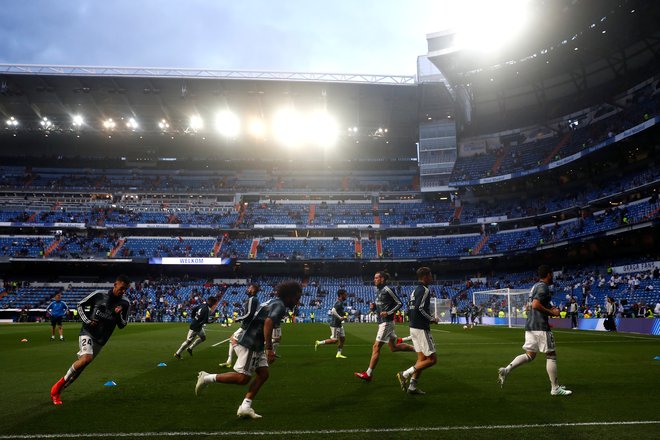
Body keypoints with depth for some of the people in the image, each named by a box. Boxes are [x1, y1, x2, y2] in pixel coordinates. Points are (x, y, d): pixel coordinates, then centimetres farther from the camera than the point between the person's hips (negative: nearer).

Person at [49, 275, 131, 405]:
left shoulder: (125, 304, 0)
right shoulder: (99, 294, -7)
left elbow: (122, 325, 6)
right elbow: (80, 305, 5)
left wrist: (119, 315, -14)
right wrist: (87, 321, -9)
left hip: (101, 340, 4)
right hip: (87, 332, -4)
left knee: (81, 366, 6)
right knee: (86, 358, -27)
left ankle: (57, 392, 24)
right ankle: (59, 384, -7)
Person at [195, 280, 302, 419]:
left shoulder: (274, 302, 16)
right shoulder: (280, 305, -15)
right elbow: (268, 323, -31)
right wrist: (269, 349, -32)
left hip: (256, 346, 10)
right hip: (250, 345, -10)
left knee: (263, 374, 7)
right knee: (243, 378, -4)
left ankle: (245, 407, 8)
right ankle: (207, 378, 5)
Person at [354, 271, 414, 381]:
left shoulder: (387, 290, -14)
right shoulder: (378, 290, 12)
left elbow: (399, 303, -12)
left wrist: (388, 313, -19)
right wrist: (374, 307, 4)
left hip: (386, 322, -10)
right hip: (382, 322, 10)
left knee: (376, 347, -6)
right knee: (393, 347, 15)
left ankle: (368, 374, 0)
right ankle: (416, 348, 25)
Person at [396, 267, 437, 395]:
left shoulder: (415, 291, 15)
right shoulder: (424, 290, -13)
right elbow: (421, 308, -24)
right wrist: (432, 319, -10)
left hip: (413, 328, 9)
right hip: (421, 329, -9)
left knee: (422, 359, 13)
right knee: (432, 359, -3)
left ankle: (412, 386, 12)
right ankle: (405, 374, -6)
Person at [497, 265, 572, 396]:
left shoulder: (535, 286, 19)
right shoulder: (544, 287, -11)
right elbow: (535, 305, -23)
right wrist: (552, 312, -13)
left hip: (530, 326, 9)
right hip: (540, 326, -9)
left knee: (529, 355, 10)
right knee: (551, 355, 2)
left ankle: (506, 370, -4)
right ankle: (555, 388, 10)